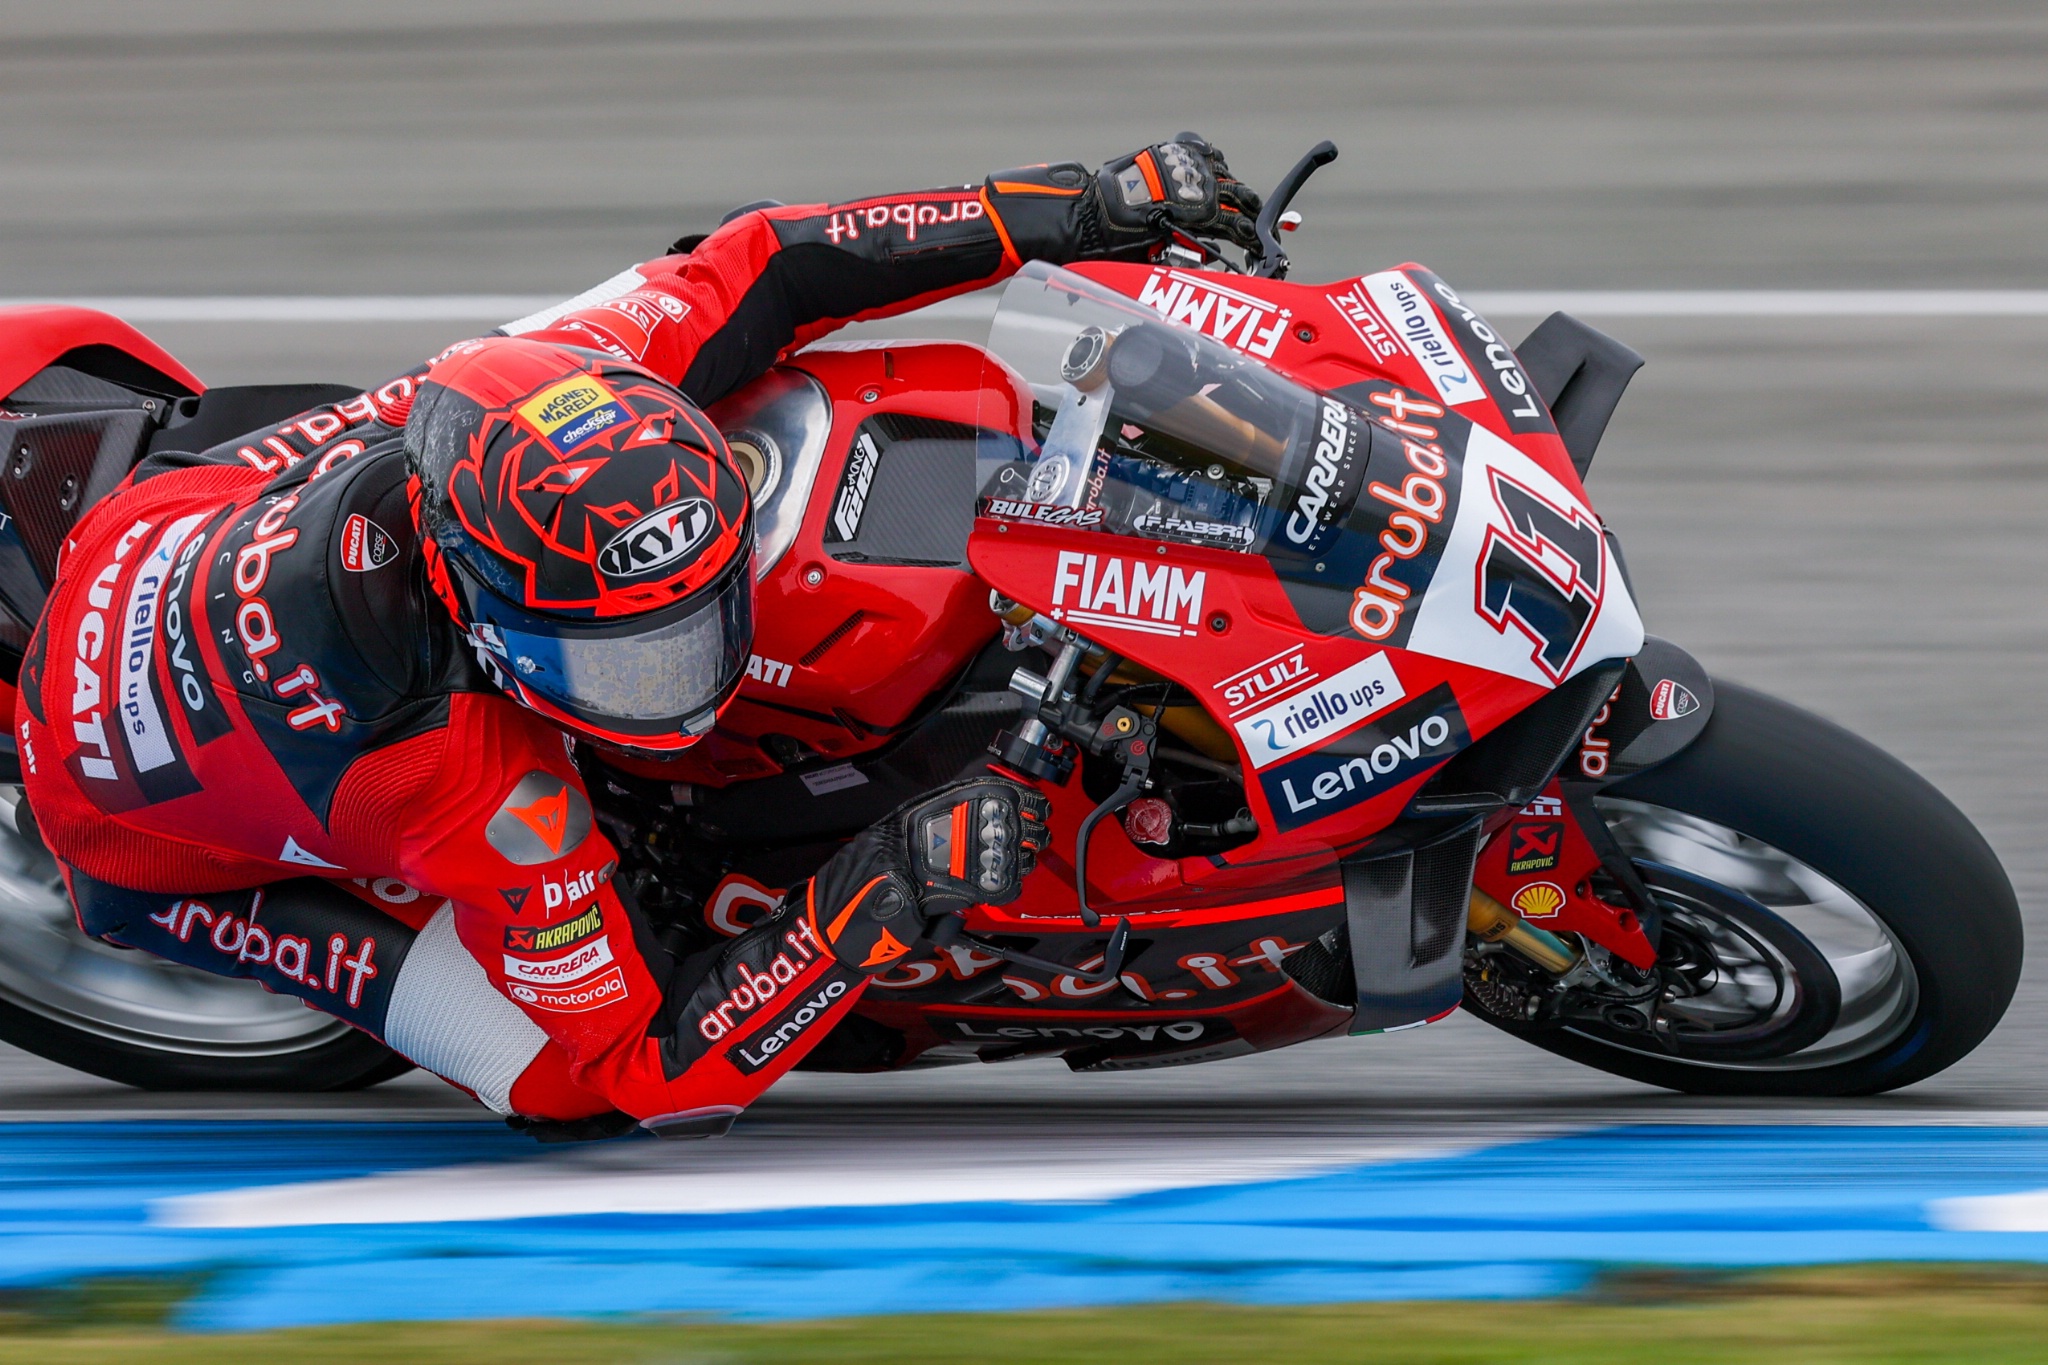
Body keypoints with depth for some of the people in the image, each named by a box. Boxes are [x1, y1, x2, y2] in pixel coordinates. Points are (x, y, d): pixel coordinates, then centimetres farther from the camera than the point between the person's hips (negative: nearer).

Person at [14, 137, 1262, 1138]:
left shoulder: (515, 401, -33)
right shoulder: (477, 788, -45)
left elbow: (743, 274, -17)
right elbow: (645, 1076, -35)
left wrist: (1075, 212, -22)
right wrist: (881, 898, -45)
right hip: (155, 833, -6)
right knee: (559, 1082, -17)